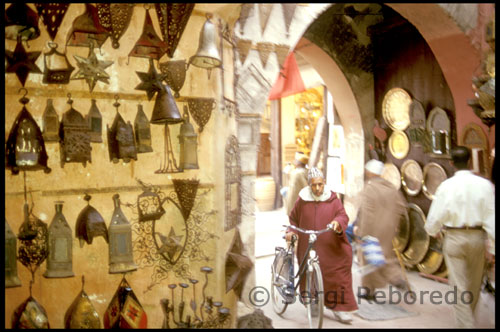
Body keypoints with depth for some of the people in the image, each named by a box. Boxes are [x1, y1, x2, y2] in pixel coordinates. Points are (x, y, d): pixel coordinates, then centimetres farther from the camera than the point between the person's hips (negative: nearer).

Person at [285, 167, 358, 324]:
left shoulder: (332, 199, 2)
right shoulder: (302, 200, 3)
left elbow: (343, 215, -6)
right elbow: (294, 218, 14)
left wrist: (337, 222, -27)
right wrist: (291, 231, -2)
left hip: (331, 248, 0)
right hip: (309, 248, 1)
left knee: (338, 277, -1)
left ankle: (339, 308, 10)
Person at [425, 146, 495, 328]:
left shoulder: (446, 186, -11)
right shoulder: (485, 185, -7)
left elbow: (435, 216, -7)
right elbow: (491, 218, -7)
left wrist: (434, 231, 15)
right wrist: (491, 248, 0)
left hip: (454, 238, -3)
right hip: (477, 237, 3)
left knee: (459, 286, 6)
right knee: (474, 285, 22)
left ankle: (465, 323, 5)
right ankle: (468, 316, 42)